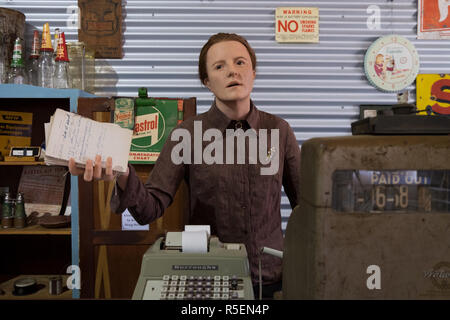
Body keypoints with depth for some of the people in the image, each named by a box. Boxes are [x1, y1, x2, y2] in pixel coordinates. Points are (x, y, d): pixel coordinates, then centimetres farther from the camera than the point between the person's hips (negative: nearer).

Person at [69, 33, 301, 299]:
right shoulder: (188, 133, -7)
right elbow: (150, 210, -12)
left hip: (271, 277, 2)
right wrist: (124, 177, -31)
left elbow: (305, 203, 4)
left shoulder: (279, 130, -3)